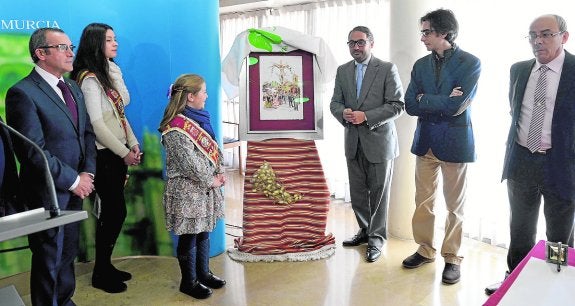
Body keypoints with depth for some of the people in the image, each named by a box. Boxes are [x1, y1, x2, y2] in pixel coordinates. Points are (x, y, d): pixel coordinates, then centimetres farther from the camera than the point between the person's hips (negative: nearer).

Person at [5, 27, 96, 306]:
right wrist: (73, 180, -16)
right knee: (49, 258, 9)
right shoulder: (23, 93, -16)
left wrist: (87, 173, -4)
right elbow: (34, 151, -20)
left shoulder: (73, 88, 10)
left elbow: (87, 133, 10)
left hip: (75, 189, 7)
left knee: (68, 252, 20)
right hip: (47, 193, -7)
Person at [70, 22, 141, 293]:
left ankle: (105, 265, 26)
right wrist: (125, 152, -14)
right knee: (115, 211, -3)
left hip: (118, 152, 8)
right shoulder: (89, 79, -15)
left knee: (113, 211, 13)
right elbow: (96, 124, -19)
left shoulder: (107, 72, 11)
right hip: (104, 156, -8)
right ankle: (100, 274, 13)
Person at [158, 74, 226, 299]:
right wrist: (210, 181, -13)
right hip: (188, 190, -8)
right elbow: (189, 163, -21)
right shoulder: (175, 128, -20)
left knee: (203, 232, 19)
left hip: (206, 188, 8)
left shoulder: (199, 118, 8)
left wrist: (220, 172, 0)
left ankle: (203, 273, 35)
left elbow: (213, 148, 12)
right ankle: (189, 282, 21)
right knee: (189, 237, 6)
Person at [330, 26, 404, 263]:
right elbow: (335, 102, 10)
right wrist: (343, 113, -13)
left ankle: (376, 238, 18)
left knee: (379, 192, 5)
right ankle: (365, 230, 32)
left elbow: (397, 105, -11)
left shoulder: (387, 69, -6)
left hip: (379, 140, -5)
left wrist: (366, 116, -20)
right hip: (353, 142, 5)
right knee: (357, 192, 13)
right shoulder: (343, 71, 9)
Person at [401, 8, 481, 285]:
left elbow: (456, 107, -20)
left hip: (455, 141, -4)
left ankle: (452, 258, 21)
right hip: (425, 140, 5)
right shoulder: (421, 65, 6)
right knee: (423, 200, 12)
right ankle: (425, 250, 27)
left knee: (454, 205, 7)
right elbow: (410, 106, -2)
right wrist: (442, 102, -13)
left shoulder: (470, 63, -9)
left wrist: (424, 100, -9)